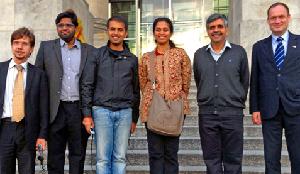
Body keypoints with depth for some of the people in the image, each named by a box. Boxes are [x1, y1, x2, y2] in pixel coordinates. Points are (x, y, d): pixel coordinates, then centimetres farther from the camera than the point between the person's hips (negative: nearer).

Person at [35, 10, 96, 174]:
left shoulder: (88, 50, 8)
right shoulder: (46, 47, 8)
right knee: (55, 156, 7)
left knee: (78, 155, 9)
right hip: (56, 110, 0)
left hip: (80, 110, 0)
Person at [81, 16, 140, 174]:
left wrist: (134, 118, 12)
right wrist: (87, 113, -5)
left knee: (120, 158, 5)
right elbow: (87, 85, 2)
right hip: (102, 110, -2)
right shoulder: (97, 55, 4)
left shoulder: (132, 59, 10)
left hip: (124, 112, 2)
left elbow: (136, 90, 14)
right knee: (102, 158, 1)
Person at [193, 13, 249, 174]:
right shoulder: (199, 54, 8)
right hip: (207, 114, 2)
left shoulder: (239, 52, 3)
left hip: (233, 114, -2)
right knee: (211, 160, 8)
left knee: (233, 160, 4)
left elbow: (245, 82, 9)